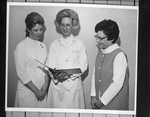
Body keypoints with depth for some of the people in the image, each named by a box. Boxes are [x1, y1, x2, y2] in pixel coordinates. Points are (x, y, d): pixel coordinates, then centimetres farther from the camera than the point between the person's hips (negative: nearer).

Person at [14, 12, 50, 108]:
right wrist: (36, 90, -12)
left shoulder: (43, 46, 8)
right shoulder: (22, 46, -8)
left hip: (42, 90, 5)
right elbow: (21, 73, -11)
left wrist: (46, 84, -7)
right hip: (27, 90, -4)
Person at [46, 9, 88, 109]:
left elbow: (83, 65, 0)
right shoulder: (54, 44, 8)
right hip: (57, 85, 1)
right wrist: (56, 75, -20)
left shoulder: (79, 43, 5)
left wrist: (70, 74, -16)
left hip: (75, 86, 0)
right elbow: (51, 65, 2)